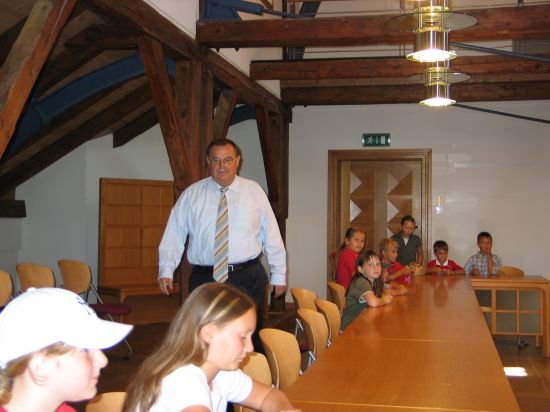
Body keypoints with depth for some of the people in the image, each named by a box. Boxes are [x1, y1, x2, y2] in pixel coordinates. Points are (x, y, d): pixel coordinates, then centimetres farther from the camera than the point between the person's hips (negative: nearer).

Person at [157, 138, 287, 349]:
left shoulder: (254, 191, 6)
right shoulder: (191, 195, 5)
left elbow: (272, 235, 7)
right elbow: (174, 235, 3)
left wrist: (279, 274, 6)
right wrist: (166, 271, -9)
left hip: (248, 278, 0)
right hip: (204, 278, 0)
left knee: (250, 338, 2)